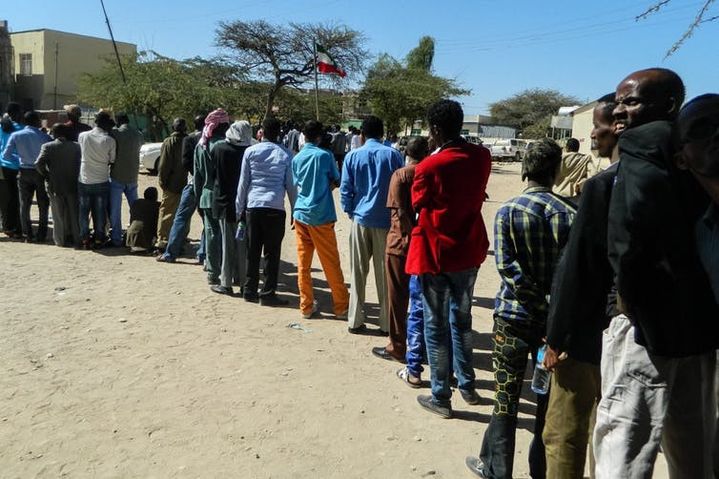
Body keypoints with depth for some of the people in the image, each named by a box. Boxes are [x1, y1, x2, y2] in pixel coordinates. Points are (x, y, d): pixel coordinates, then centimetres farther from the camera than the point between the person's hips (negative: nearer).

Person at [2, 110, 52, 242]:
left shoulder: (16, 136, -2)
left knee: (24, 205, 12)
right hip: (41, 173, -2)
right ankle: (41, 235, 9)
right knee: (43, 205, 9)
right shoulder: (44, 136, -8)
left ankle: (28, 235, 13)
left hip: (24, 173, 2)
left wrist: (19, 158, 11)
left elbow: (5, 155, -5)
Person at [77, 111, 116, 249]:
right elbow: (112, 161, -2)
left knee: (84, 211, 12)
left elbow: (81, 151, 10)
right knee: (100, 212, 9)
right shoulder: (110, 140, -12)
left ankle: (85, 239, 15)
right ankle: (98, 239, 14)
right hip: (101, 182, -2)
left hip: (84, 181, 2)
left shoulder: (82, 136, -6)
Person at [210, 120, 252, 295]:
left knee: (227, 243, 6)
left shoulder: (218, 148, -8)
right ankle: (242, 280, 18)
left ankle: (226, 283, 9)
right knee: (242, 243, 11)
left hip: (224, 201, -1)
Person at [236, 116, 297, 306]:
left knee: (253, 251, 10)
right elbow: (290, 185, 3)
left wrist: (239, 208, 12)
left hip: (253, 206, 2)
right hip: (275, 208, -2)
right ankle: (268, 294, 5)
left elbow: (243, 182, 5)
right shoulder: (286, 155, 1)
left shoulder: (250, 151, 4)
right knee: (272, 253, 3)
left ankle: (250, 291, 17)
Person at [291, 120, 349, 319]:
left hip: (301, 214, 4)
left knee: (303, 263, 8)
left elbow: (297, 185, 12)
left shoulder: (296, 158, 7)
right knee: (331, 264, 3)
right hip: (321, 216, -4)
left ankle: (306, 306, 13)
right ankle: (341, 307, 12)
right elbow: (336, 181, 1)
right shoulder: (324, 155, -6)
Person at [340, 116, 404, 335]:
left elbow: (345, 190, 1)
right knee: (385, 273, 6)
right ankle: (387, 323, 11)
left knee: (358, 273, 9)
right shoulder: (393, 155, 0)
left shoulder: (353, 156, 1)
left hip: (361, 219, 1)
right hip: (386, 220, 0)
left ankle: (355, 320, 13)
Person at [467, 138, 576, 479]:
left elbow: (506, 265, -16)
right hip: (555, 320, 2)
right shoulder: (568, 213, -5)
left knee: (506, 399, 10)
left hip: (513, 315, -1)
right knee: (549, 399, 15)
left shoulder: (508, 211, -8)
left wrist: (539, 304, -12)